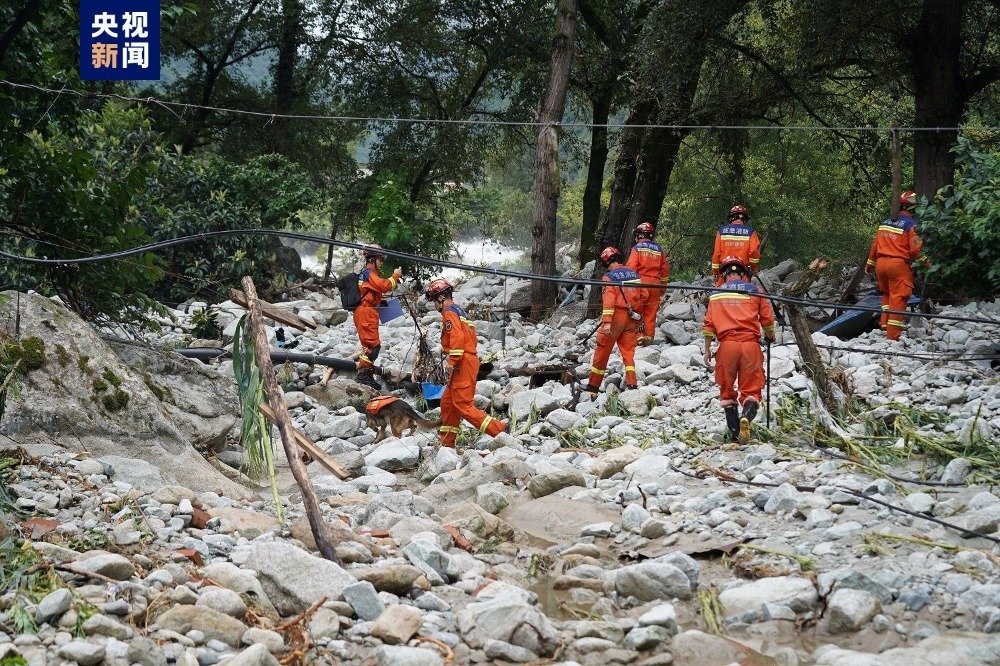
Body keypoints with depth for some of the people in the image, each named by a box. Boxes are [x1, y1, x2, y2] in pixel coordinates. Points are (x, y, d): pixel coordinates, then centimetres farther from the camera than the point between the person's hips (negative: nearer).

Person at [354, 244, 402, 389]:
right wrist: (395, 276, -10)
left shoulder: (365, 273, 23)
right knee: (373, 344, -15)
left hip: (367, 312, 11)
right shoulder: (369, 273, -10)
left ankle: (365, 375, 20)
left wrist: (393, 280, 10)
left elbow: (379, 287, 20)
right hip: (366, 312, -11)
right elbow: (384, 286, -22)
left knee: (370, 344, 15)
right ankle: (363, 374, -19)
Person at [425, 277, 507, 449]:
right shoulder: (459, 311, 23)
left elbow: (457, 337, -21)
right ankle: (447, 443, 19)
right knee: (447, 402, 14)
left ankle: (499, 430, -18)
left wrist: (452, 363, -22)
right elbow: (471, 337, 24)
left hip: (462, 364, -10)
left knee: (463, 405, -13)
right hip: (469, 360, 10)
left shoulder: (449, 312, -8)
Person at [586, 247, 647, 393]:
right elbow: (643, 295, 9)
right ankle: (632, 384, -2)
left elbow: (609, 299, -19)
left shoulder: (609, 276, -9)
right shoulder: (633, 273, 7)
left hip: (616, 316, -5)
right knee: (628, 352, 9)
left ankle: (593, 385, 11)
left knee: (603, 352, 5)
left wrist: (607, 321, -23)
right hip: (631, 319, 5)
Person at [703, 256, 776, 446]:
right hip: (750, 345, -1)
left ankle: (734, 434, 6)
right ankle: (747, 416, -29)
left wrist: (707, 349, 14)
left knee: (727, 390, 12)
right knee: (751, 390, 2)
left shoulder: (717, 294, 11)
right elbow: (767, 319, 7)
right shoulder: (754, 290, 8)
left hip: (727, 345, 1)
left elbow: (709, 324, 7)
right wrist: (770, 336, 26)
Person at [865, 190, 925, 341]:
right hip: (898, 264, -6)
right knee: (898, 299, -2)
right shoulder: (911, 224, -9)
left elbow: (875, 244, 16)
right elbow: (915, 249, -14)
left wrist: (870, 263, 27)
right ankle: (892, 336, -4)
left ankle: (884, 324, 19)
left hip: (881, 262, 6)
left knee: (887, 294, 25)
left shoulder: (886, 222, 11)